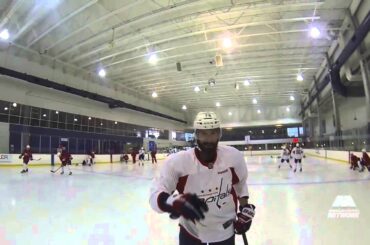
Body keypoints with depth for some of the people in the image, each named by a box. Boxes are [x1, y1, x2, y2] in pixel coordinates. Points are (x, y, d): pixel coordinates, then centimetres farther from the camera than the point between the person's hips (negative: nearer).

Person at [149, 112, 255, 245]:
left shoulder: (234, 156, -18)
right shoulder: (177, 161, -26)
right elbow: (155, 195, -26)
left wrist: (245, 208, 3)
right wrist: (175, 202, -44)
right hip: (191, 231, -1)